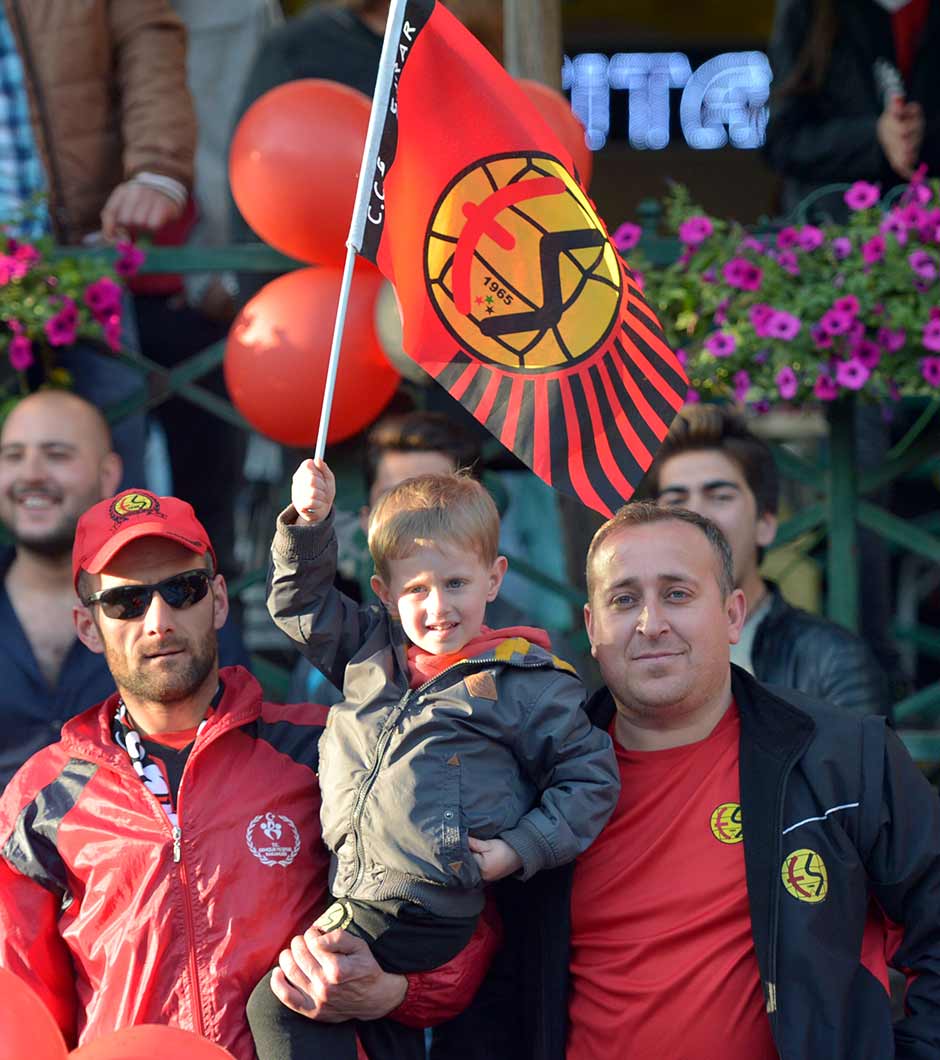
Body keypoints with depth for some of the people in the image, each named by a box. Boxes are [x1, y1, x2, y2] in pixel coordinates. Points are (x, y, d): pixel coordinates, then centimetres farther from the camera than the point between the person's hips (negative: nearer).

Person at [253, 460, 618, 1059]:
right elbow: (300, 602, 23)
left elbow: (590, 776, 1)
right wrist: (310, 522, 7)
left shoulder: (525, 682, -2)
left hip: (432, 914, -6)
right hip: (357, 894, 6)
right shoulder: (372, 651, 14)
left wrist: (519, 849, -10)